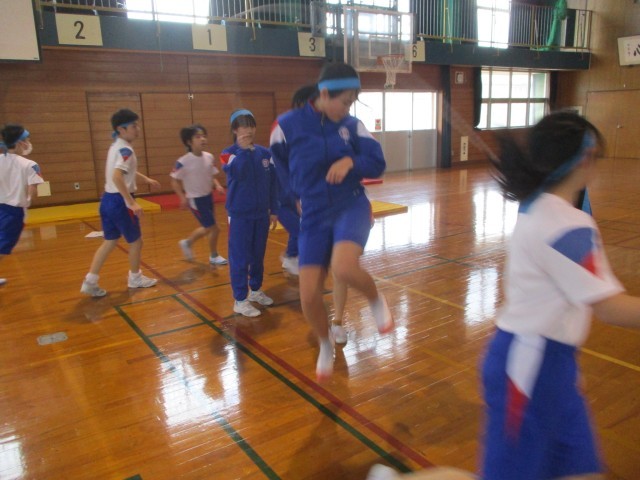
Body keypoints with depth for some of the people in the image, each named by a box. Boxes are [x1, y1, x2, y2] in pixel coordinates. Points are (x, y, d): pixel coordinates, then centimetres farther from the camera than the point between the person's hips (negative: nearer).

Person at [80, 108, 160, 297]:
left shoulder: (116, 146, 13)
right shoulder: (125, 150, -18)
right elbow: (117, 177, -31)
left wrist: (145, 179, 42)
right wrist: (132, 203, -31)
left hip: (107, 199, 9)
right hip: (120, 201, -9)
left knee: (110, 242, 15)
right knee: (135, 241, 10)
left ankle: (90, 281, 13)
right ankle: (135, 278, 27)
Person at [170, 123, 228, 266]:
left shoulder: (209, 157, -3)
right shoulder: (183, 162, -20)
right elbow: (174, 181, -13)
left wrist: (217, 185, -9)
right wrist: (182, 197, -23)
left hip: (207, 197, 7)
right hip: (195, 199, -7)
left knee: (208, 228, 16)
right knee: (212, 228, -3)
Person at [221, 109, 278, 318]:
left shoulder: (265, 153, 3)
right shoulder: (228, 153, -6)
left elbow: (272, 183, 8)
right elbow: (237, 173, -26)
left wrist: (273, 210, 8)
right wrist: (243, 149, -23)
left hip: (261, 213, 4)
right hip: (240, 215, -4)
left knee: (258, 255, 15)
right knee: (240, 258, 0)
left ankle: (256, 290, 32)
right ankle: (240, 300, 10)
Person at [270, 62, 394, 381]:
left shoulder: (352, 125, -2)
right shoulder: (287, 126, -7)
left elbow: (378, 164, -1)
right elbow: (281, 168, 11)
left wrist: (351, 161, -20)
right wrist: (304, 192, 10)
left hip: (351, 206, -1)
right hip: (314, 217, 1)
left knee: (343, 267, -32)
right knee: (309, 297, -3)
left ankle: (376, 301, 4)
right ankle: (325, 346, 29)